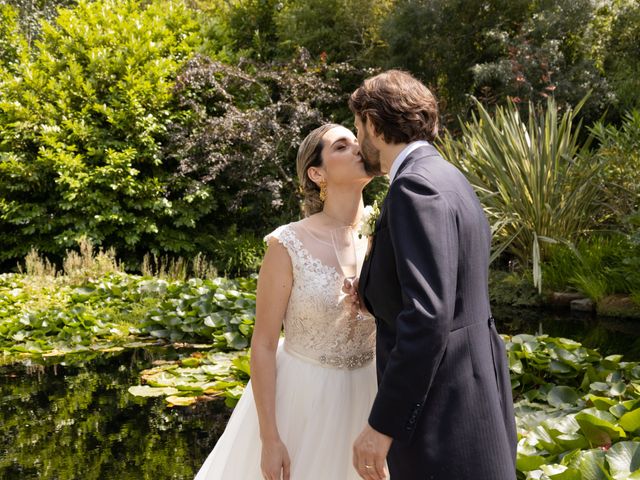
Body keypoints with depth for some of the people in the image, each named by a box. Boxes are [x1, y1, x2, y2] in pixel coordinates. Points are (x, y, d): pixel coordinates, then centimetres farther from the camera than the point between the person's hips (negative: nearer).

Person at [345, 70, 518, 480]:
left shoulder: (416, 185, -18)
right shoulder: (449, 180, 13)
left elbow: (428, 316, -26)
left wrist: (382, 424, -22)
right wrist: (377, 297, 5)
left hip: (445, 419, -10)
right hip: (470, 399, 10)